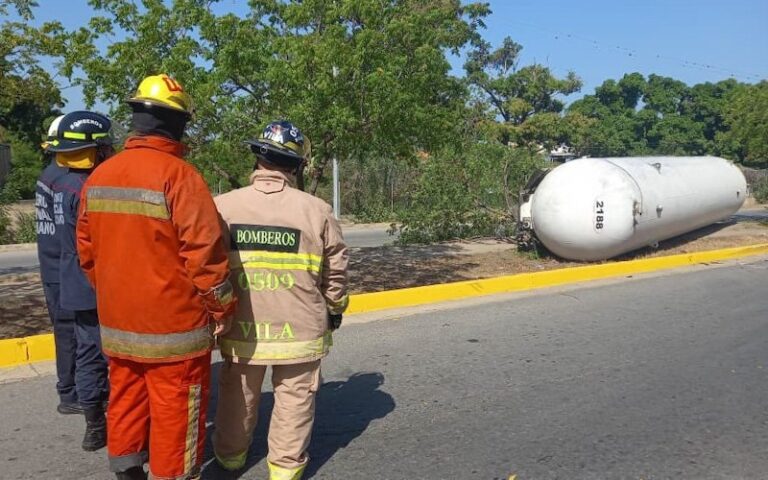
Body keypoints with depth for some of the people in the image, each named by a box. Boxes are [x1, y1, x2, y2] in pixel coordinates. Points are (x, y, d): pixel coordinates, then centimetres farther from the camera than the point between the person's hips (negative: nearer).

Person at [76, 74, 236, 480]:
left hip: (116, 323, 7)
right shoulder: (178, 174, -18)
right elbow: (203, 251, -21)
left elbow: (87, 249, 9)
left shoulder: (98, 176, 3)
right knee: (175, 410, 7)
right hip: (172, 326, -7)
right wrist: (221, 307, -9)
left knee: (126, 399, 21)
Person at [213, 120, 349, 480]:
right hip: (299, 327, -1)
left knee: (238, 395, 21)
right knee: (294, 397, 15)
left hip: (242, 328, 2)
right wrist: (334, 311, 14)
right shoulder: (316, 210, -11)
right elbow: (335, 273, -3)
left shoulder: (223, 206, -9)